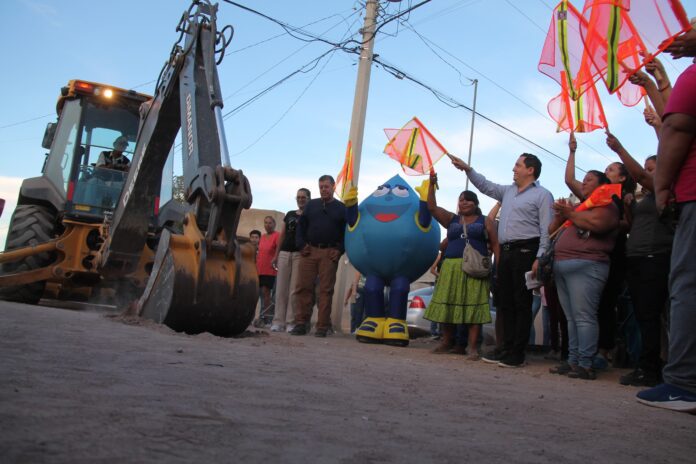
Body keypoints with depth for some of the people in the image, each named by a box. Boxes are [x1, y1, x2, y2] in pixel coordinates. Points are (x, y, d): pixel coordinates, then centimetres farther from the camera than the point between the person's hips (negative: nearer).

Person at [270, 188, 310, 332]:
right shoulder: (289, 214, 19)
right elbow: (282, 235, 18)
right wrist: (276, 255, 12)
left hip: (300, 254, -4)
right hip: (284, 253, 4)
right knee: (281, 289, 1)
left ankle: (292, 321, -2)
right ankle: (279, 321, 4)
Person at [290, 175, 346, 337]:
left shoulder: (341, 208, 9)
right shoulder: (311, 205, 16)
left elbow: (347, 232, 5)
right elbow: (301, 226, 13)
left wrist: (339, 250, -6)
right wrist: (301, 245, 0)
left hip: (329, 253, -2)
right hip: (309, 251, 2)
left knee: (326, 290, -3)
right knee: (303, 287, -2)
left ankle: (322, 326, 1)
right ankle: (301, 324, 3)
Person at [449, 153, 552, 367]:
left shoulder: (542, 195, -3)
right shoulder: (508, 191, 21)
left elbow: (546, 230, -10)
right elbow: (485, 186, 30)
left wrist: (540, 258, -18)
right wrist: (467, 169, 20)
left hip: (525, 251, -8)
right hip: (506, 252, 8)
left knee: (521, 303, -4)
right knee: (504, 302, 9)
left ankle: (517, 353, 0)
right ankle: (507, 348, 16)